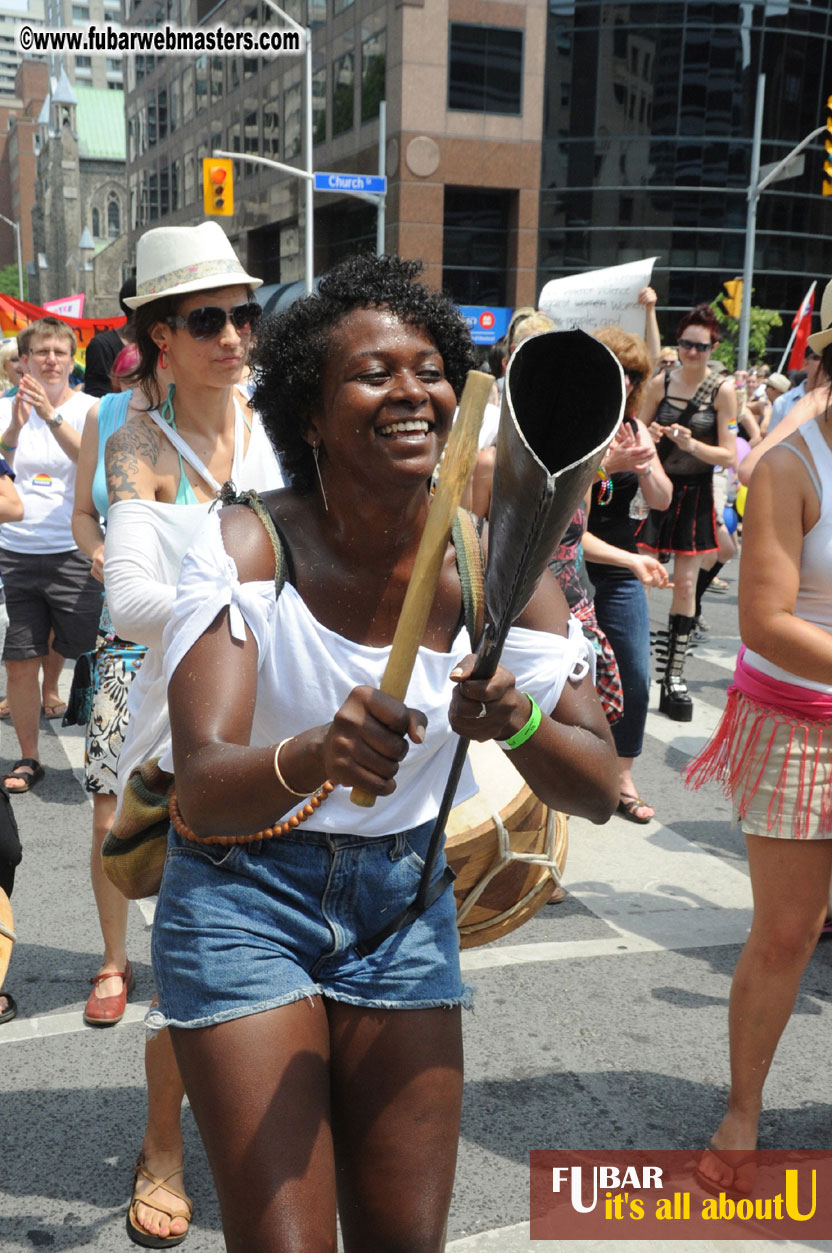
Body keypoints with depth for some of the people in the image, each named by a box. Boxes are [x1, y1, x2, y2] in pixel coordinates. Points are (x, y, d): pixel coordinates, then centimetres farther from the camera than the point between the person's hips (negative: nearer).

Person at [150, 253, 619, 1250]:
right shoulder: (249, 547, -19)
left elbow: (600, 792, -10)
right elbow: (200, 793, -28)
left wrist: (516, 721, -31)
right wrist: (313, 756, -49)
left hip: (402, 895, 3)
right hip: (243, 892, -3)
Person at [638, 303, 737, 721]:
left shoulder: (722, 390, -5)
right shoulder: (661, 382, -1)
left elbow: (728, 456, -7)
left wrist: (692, 444, -24)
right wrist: (649, 436, -16)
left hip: (694, 495, 0)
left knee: (685, 585, 3)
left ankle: (674, 676, 11)